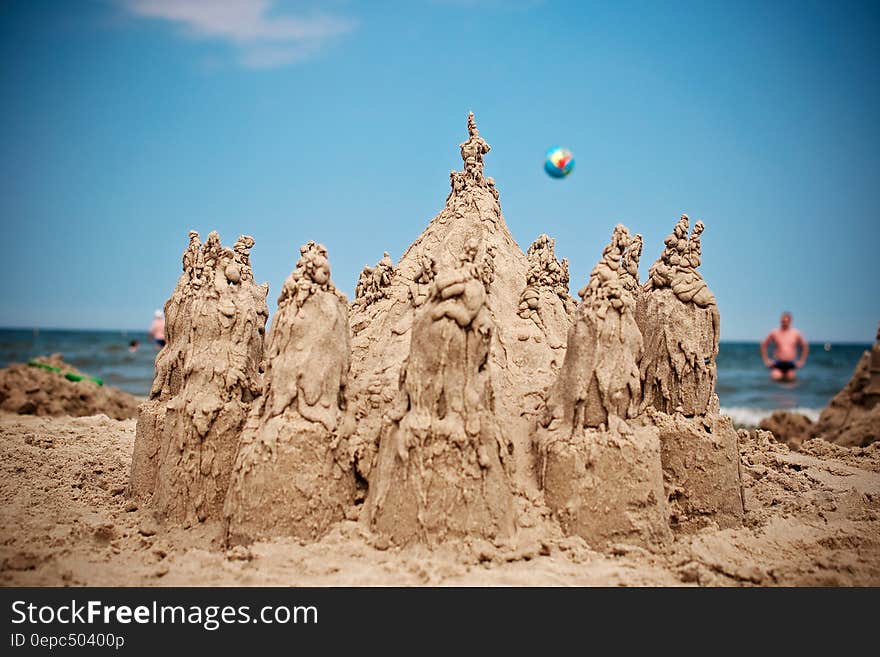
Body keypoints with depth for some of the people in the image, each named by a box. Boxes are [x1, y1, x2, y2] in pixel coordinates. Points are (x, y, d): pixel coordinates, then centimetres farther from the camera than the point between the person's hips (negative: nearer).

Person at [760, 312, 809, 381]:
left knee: (790, 378, -22)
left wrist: (801, 361, 9)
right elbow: (763, 345, 10)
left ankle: (788, 374, 14)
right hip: (778, 363, -1)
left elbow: (805, 346, 17)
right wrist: (766, 360, 4)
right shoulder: (774, 333, 3)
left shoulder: (796, 333, 7)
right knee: (776, 377, -27)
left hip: (791, 364, 1)